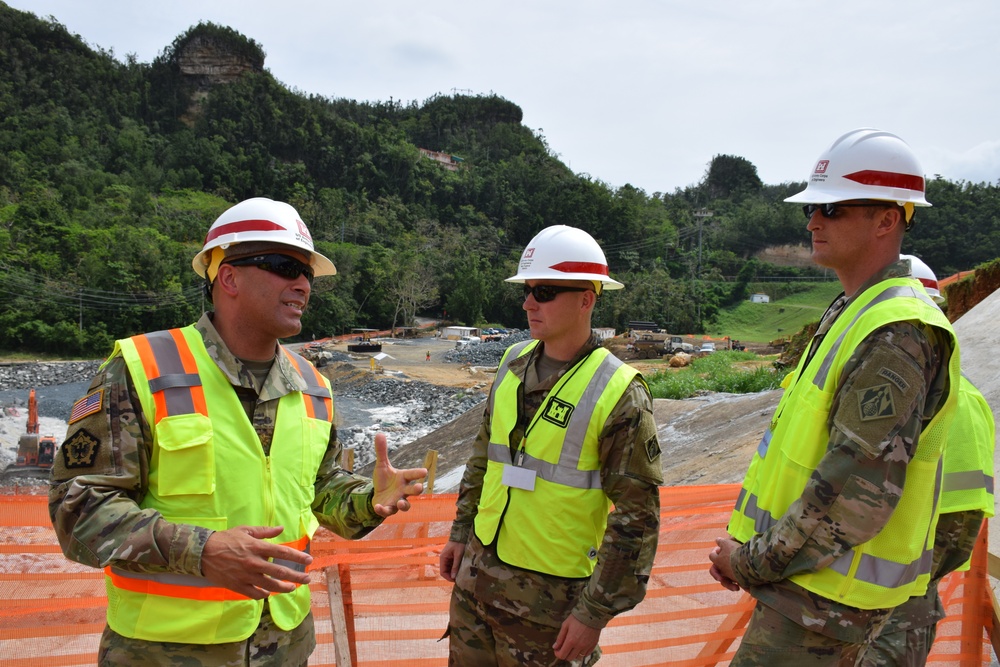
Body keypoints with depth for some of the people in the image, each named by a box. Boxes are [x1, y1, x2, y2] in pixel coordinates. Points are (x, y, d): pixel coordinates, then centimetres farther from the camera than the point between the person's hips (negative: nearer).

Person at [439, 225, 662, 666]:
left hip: (549, 591, -6)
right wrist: (461, 532, 15)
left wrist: (597, 612, -13)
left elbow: (637, 516, -15)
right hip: (477, 571, 6)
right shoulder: (514, 363, 2)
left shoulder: (618, 394, -17)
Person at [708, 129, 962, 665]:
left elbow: (860, 490, -26)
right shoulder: (852, 314, 11)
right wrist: (747, 544, 8)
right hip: (809, 570, 9)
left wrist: (753, 564, -15)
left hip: (828, 593, -9)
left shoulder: (896, 333, -22)